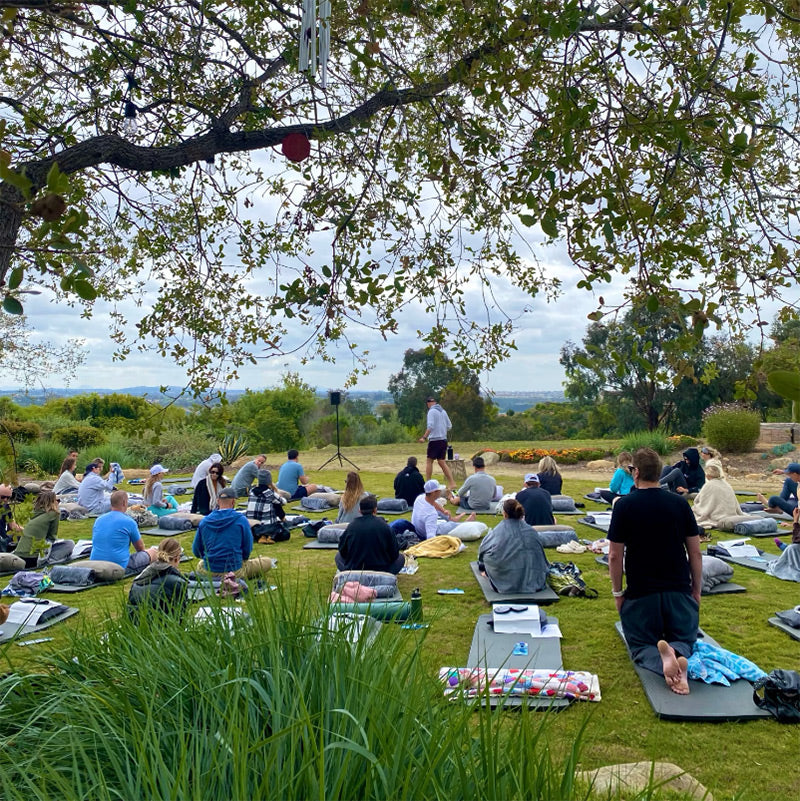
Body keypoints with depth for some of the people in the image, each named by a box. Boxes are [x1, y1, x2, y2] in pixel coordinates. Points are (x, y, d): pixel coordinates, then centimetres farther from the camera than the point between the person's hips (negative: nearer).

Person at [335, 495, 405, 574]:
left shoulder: (351, 526, -6)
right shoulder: (384, 526, -9)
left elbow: (342, 551, 5)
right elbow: (394, 554, 0)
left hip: (353, 569, 1)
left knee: (338, 555, 30)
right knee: (401, 557, 23)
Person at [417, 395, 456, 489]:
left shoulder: (432, 411, -10)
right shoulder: (443, 411, 12)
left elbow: (430, 426, -20)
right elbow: (449, 426, 15)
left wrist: (424, 437, -18)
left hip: (435, 439, -7)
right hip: (443, 439, 7)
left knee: (429, 461, 3)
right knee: (442, 462, 9)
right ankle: (452, 483, 2)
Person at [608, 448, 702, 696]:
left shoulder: (624, 505, -9)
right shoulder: (680, 503, -1)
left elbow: (615, 556, -7)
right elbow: (695, 552, 3)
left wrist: (617, 592, 5)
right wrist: (697, 591, 15)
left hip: (640, 592, -2)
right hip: (679, 589, 2)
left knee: (642, 646, 15)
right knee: (684, 639, 21)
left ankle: (662, 659, -22)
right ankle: (679, 655, -16)